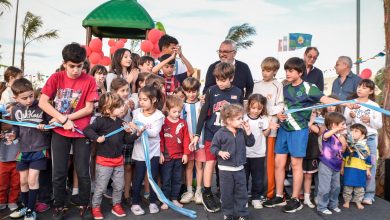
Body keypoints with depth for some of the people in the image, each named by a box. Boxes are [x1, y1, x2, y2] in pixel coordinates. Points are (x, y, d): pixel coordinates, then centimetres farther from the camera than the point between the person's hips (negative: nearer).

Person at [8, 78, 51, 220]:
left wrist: (45, 127, -22)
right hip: (23, 150, 4)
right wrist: (13, 135, -8)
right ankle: (24, 207, 32)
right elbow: (16, 128, 12)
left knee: (32, 179, -6)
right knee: (23, 181, 13)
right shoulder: (16, 110, 1)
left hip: (39, 149, -4)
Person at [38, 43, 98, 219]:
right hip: (60, 132, 1)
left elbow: (89, 108, -8)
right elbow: (42, 102, -8)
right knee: (59, 173, 7)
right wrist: (63, 120, -16)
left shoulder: (89, 80, -6)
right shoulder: (56, 78, -2)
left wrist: (64, 118, -12)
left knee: (83, 173, 4)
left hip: (81, 132, -1)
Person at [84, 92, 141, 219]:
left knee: (119, 186, 14)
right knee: (101, 187, 6)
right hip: (104, 160, -5)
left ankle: (116, 205, 32)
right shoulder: (101, 121, -14)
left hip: (118, 160, 6)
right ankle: (95, 207, 24)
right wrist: (97, 138, -28)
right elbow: (87, 130, -17)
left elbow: (127, 140, 7)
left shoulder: (121, 122, 4)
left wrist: (137, 134, -9)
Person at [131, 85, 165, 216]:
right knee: (138, 178, 6)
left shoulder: (158, 115, -9)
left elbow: (155, 132, -18)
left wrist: (144, 130, -32)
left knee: (153, 177, 10)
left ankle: (153, 202, 26)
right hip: (139, 151, 1)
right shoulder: (136, 112, -2)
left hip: (153, 151, 0)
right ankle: (135, 203, 21)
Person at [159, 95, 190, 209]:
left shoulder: (183, 123, 1)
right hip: (166, 156, -3)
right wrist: (160, 153, -8)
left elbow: (186, 139, 2)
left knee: (177, 179, 13)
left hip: (179, 156, 3)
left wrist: (185, 154, 0)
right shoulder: (163, 122, -7)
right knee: (166, 179, 7)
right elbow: (160, 139, -6)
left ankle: (174, 198, 26)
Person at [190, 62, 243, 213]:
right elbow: (204, 113, -5)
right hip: (212, 133, -2)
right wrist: (197, 134, -7)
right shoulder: (211, 91, -7)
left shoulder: (237, 93, -1)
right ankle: (207, 195, 17)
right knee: (210, 162, 3)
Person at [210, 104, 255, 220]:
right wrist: (220, 152, -23)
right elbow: (213, 147, -5)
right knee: (226, 193, 8)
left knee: (241, 192, 11)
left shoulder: (242, 132, 1)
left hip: (239, 169, 4)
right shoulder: (220, 133, -12)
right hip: (225, 169, -4)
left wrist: (248, 132, -8)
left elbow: (250, 143, 5)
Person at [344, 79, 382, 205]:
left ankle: (368, 195, 9)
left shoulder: (374, 106, 5)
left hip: (370, 138, 0)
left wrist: (370, 120, -13)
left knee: (370, 166, 0)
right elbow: (345, 122, 3)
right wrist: (350, 117, -16)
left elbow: (379, 125, 5)